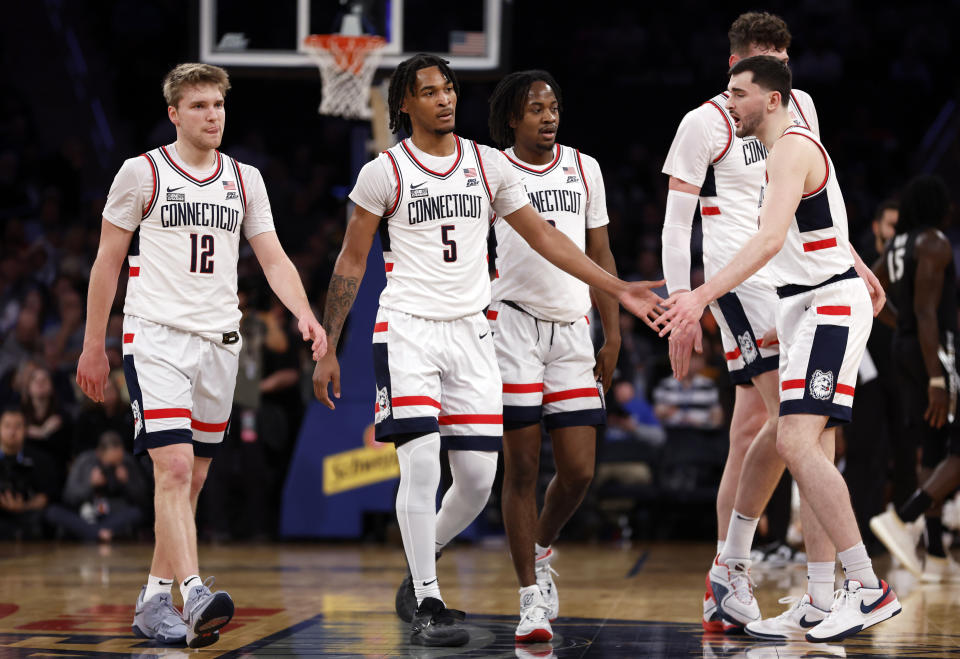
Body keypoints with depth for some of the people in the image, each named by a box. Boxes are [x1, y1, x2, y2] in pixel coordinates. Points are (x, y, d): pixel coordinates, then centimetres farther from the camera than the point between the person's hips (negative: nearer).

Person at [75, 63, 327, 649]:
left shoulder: (245, 180, 11)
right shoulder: (142, 173, -1)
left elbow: (274, 258, 7)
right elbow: (108, 260, 3)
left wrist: (305, 314, -11)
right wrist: (94, 346, 2)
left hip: (219, 341, 5)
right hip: (156, 337, -5)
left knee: (192, 480, 9)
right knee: (174, 467, -19)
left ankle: (154, 600, 20)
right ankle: (193, 595, -29)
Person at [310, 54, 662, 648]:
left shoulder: (488, 164, 7)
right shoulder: (384, 172, -2)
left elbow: (544, 236, 11)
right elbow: (351, 263, 3)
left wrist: (619, 289, 7)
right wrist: (327, 349, 0)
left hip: (471, 331, 4)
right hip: (407, 328, -4)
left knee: (478, 478, 1)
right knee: (421, 463, -17)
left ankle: (417, 573, 25)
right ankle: (427, 604, -7)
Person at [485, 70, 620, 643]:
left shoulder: (584, 169, 12)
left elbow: (600, 256, 14)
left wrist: (613, 337, 8)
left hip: (572, 328, 3)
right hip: (512, 322, -3)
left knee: (579, 470, -1)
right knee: (522, 467, -4)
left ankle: (540, 551, 28)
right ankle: (532, 596, 2)